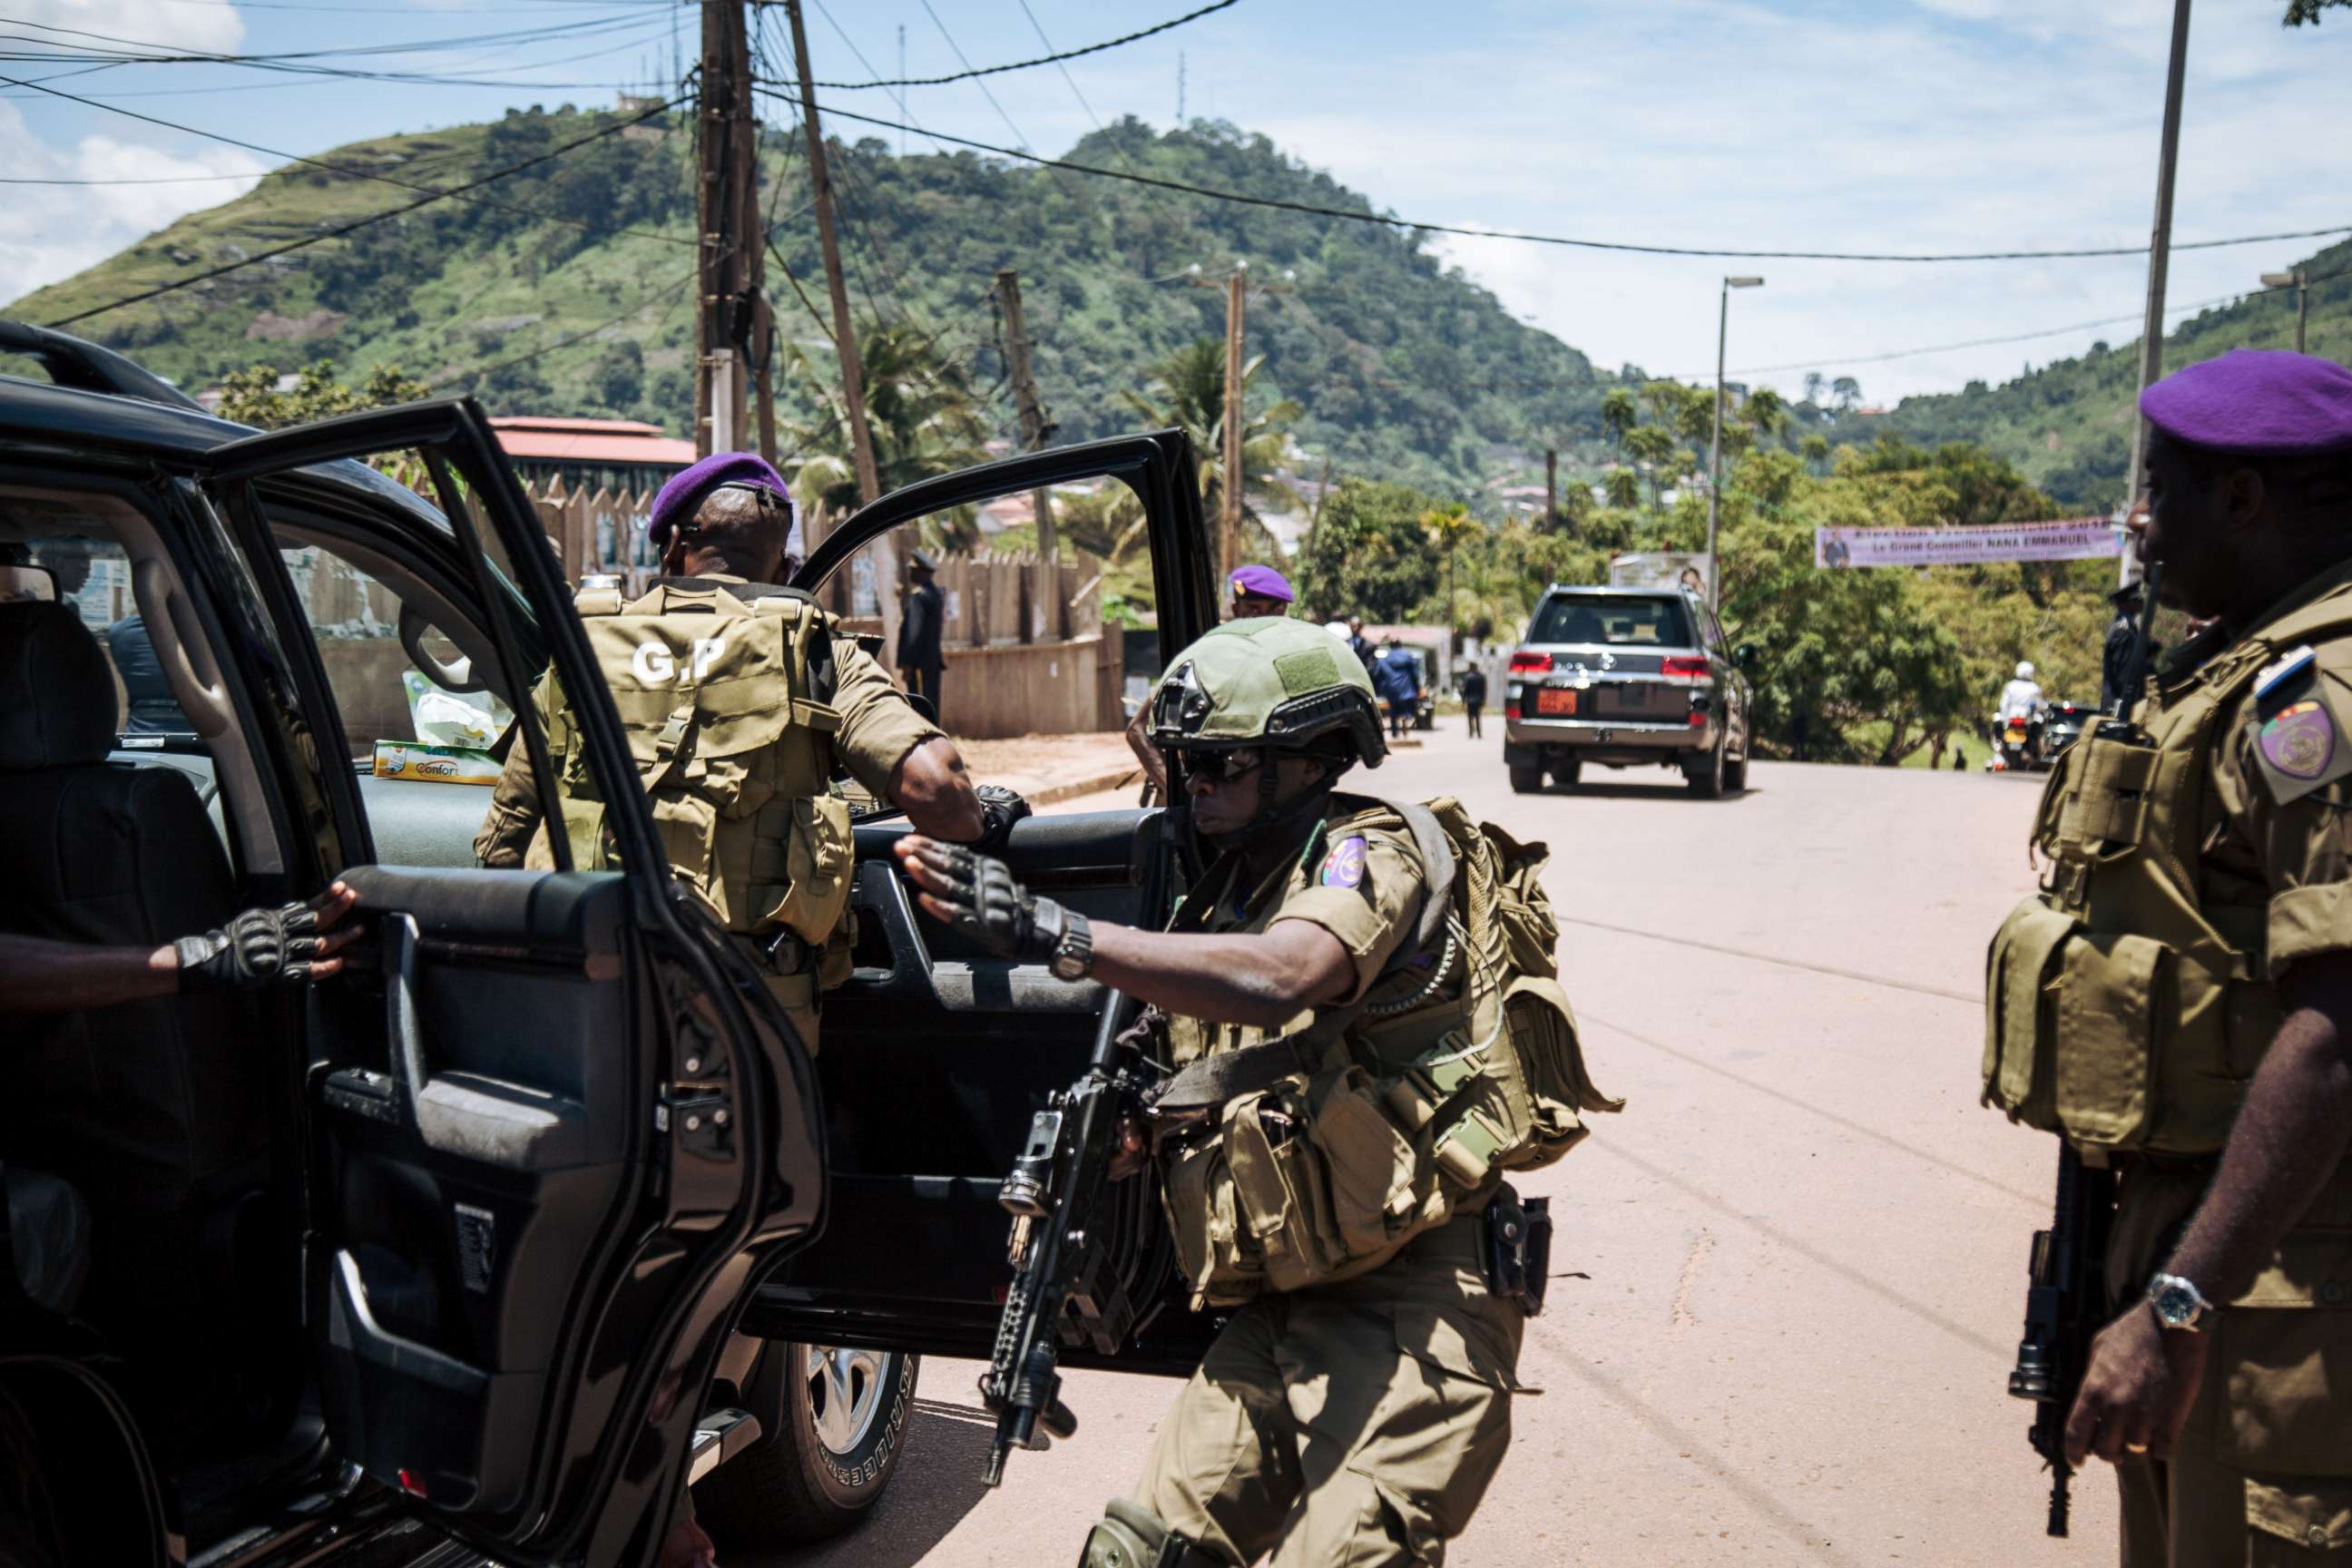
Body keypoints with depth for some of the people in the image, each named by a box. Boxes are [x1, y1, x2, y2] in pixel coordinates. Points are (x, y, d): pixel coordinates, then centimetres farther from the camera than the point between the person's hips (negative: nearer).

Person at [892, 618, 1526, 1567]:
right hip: (1282, 1311, 8)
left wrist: (1052, 933, -35)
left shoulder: (1369, 854, -9)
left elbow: (1283, 978, -32)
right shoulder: (1227, 891, 17)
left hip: (1407, 1305, -7)